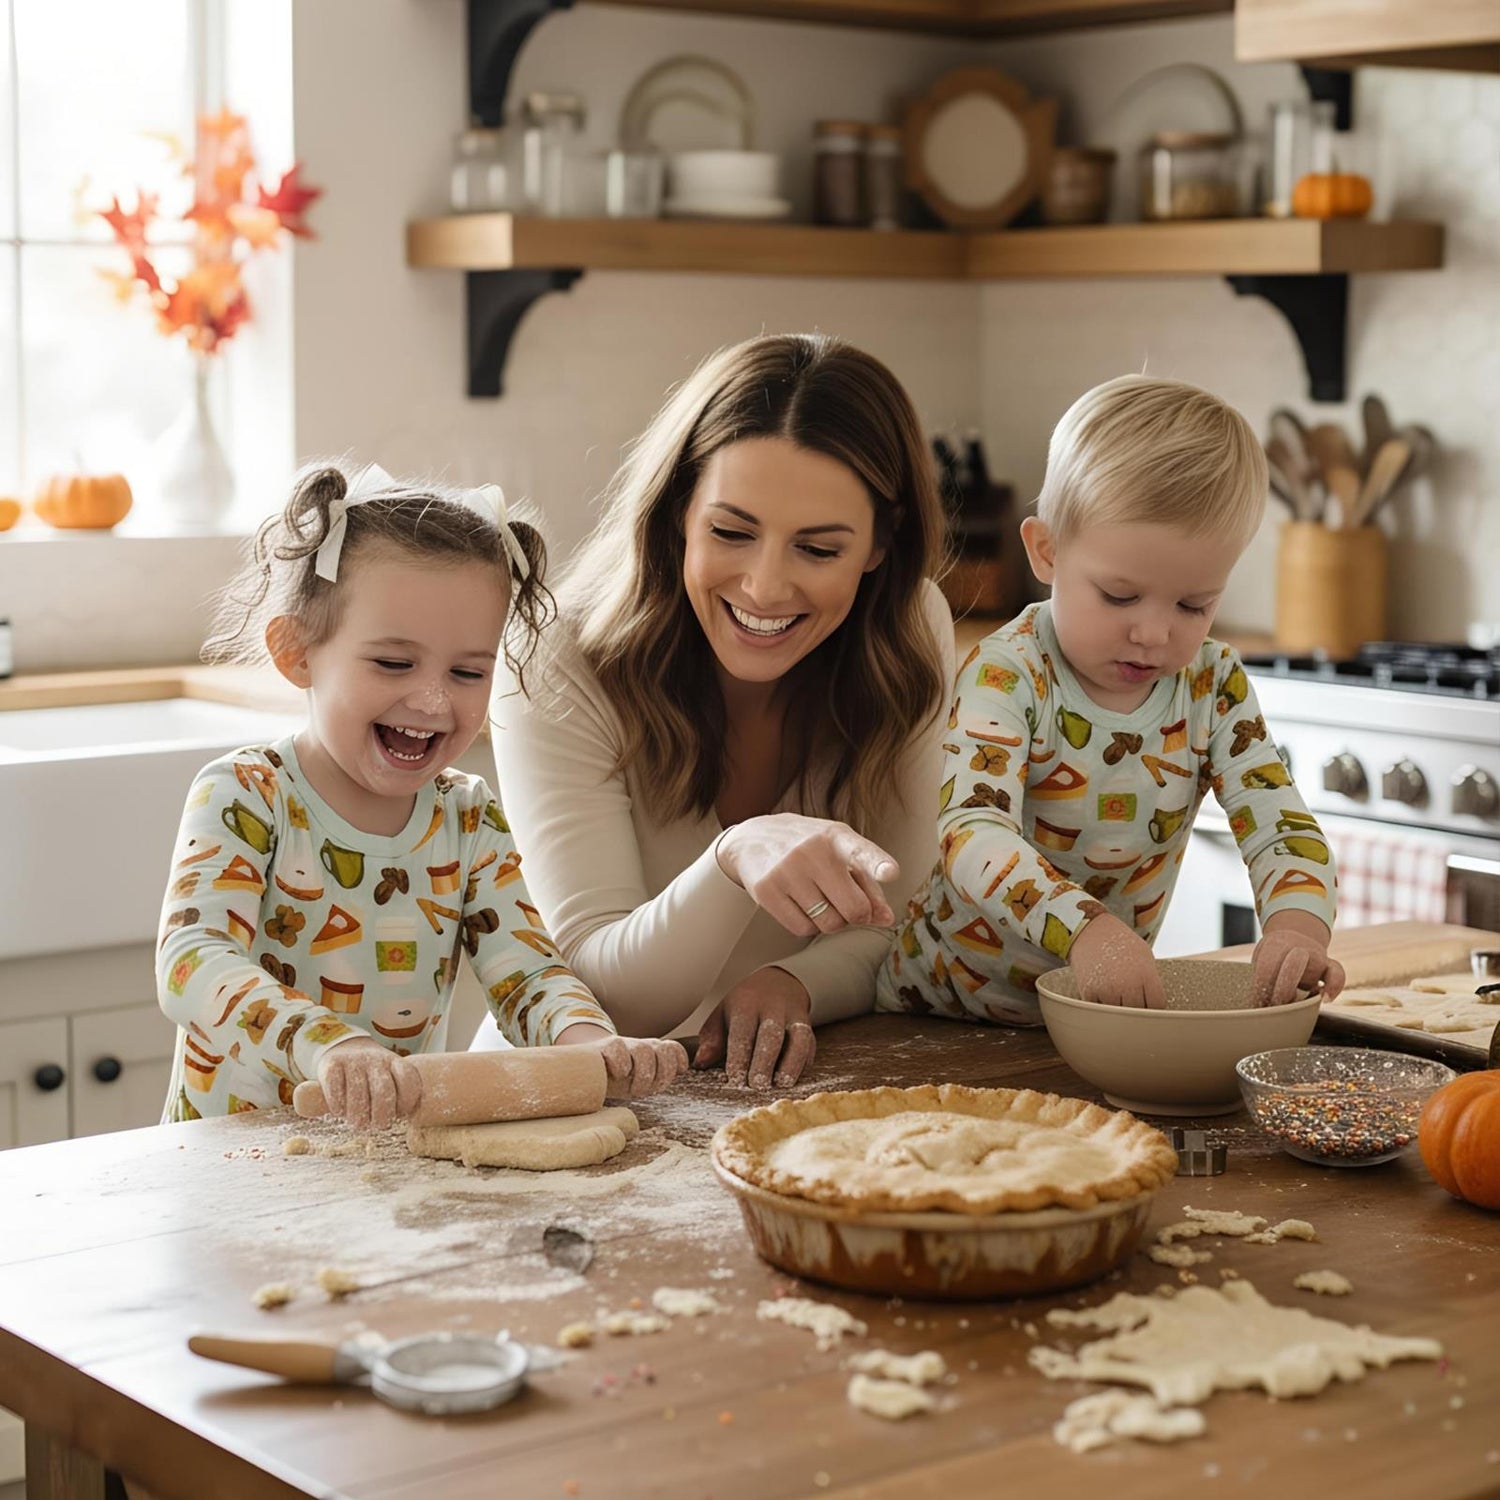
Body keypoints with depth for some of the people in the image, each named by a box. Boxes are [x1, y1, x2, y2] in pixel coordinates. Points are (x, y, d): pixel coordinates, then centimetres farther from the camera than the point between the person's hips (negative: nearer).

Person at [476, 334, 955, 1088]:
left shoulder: (912, 635, -7)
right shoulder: (558, 669, -16)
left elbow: (906, 923, -4)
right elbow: (602, 997, -21)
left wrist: (794, 984, -26)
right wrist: (735, 859, -40)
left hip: (803, 1082, 2)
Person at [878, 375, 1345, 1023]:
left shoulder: (1213, 686, -4)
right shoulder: (1007, 674, -19)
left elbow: (1280, 825, -7)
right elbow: (972, 831, -33)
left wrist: (1298, 925, -32)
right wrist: (1084, 927, -52)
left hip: (1113, 1005, 4)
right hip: (947, 1009, -3)